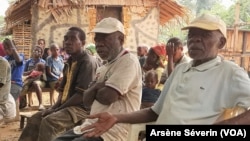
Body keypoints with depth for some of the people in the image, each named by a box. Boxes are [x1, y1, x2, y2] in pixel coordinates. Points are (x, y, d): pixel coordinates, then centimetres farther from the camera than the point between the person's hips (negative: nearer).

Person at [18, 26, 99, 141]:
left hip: (81, 107, -9)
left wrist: (58, 109, -15)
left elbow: (82, 94, -22)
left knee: (48, 122, -27)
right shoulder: (69, 62, 15)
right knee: (35, 119, 3)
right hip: (67, 105, 10)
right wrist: (54, 107, 1)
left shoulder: (87, 62, -15)